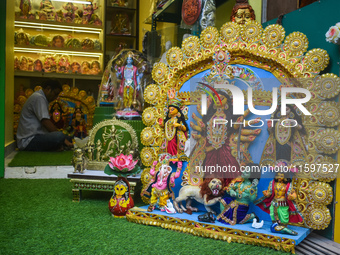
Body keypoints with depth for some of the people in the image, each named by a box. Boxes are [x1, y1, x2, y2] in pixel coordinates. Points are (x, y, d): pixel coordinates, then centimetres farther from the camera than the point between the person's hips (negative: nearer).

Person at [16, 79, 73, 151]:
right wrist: (63, 139, -16)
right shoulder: (39, 98, -12)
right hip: (28, 141, -11)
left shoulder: (39, 97, 20)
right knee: (60, 136, -31)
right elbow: (46, 123, -21)